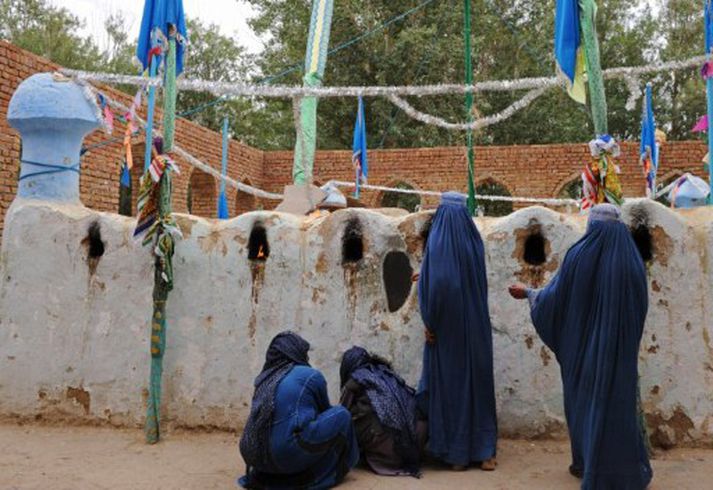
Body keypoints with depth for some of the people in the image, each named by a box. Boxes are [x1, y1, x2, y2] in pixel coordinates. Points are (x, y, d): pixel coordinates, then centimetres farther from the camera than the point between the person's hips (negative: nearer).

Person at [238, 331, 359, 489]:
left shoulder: (264, 379, 16)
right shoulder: (311, 376, 2)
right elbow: (324, 410, 19)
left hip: (257, 457, 7)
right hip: (291, 454, -7)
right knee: (341, 415, 9)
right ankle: (325, 472, 13)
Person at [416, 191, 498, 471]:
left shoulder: (437, 242, -11)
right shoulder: (475, 242, 5)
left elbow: (437, 284, -20)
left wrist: (429, 323, -10)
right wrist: (427, 277, 30)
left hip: (447, 328, -4)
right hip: (475, 326, 4)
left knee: (449, 384, 5)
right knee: (477, 381, 12)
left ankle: (456, 453, 12)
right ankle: (483, 450, 16)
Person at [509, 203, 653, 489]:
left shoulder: (579, 256, -10)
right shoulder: (633, 260, -3)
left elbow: (554, 296, -6)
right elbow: (641, 307, 6)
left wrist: (528, 293, 12)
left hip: (584, 345, -2)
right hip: (620, 349, 2)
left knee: (583, 400, 13)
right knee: (618, 402, 12)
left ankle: (587, 464, 24)